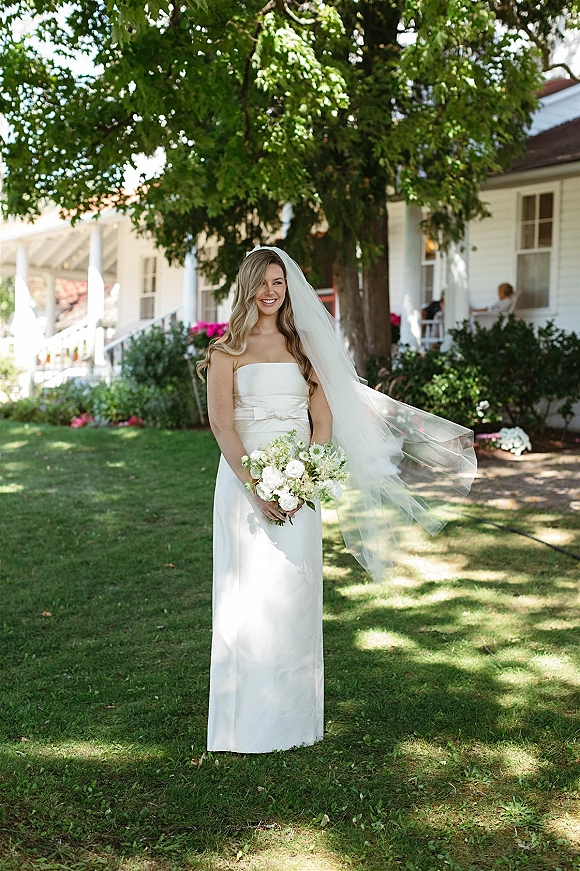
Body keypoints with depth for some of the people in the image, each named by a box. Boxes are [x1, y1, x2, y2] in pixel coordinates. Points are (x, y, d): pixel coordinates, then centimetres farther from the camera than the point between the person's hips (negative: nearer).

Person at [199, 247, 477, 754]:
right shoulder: (228, 350, 2)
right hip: (245, 479, -3)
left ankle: (292, 715, 19)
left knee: (294, 597, 7)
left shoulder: (305, 346, 11)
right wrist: (255, 485, -17)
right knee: (247, 598, 0)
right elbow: (221, 424, -6)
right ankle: (246, 723, 10)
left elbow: (324, 418, 5)